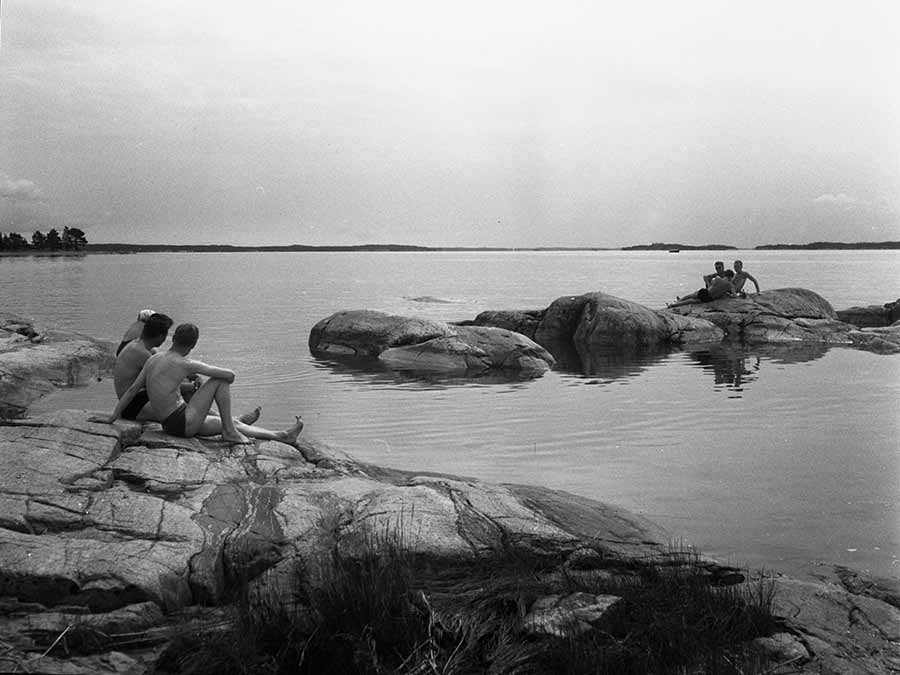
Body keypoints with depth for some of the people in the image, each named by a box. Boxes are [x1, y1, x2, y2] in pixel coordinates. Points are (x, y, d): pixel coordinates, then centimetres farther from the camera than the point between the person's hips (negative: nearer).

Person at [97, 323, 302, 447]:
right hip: (183, 423, -9)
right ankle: (229, 432, 2)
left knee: (233, 423, 16)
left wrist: (112, 417, 14)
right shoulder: (186, 364, -15)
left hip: (170, 423, 9)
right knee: (220, 381, -4)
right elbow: (230, 375, -15)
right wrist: (226, 380, 10)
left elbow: (132, 389, 10)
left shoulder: (153, 358, 7)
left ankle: (282, 436, 21)